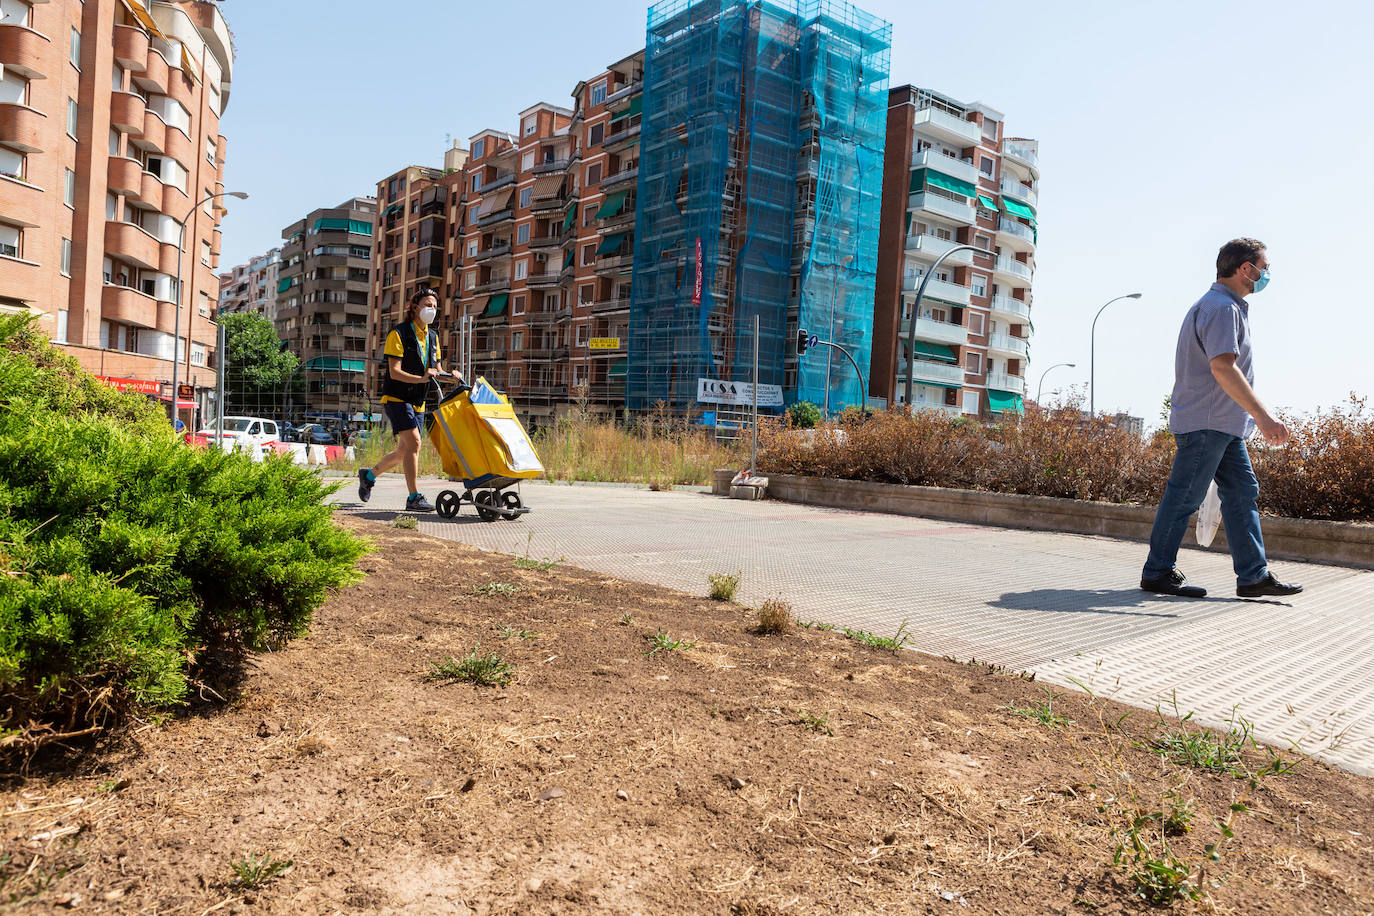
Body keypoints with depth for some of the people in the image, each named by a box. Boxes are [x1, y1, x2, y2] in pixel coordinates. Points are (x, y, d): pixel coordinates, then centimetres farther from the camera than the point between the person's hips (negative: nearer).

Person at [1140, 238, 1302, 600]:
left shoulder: (1228, 306, 20)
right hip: (1206, 421, -11)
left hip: (1223, 424, 11)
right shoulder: (1222, 308, -14)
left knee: (1243, 492, 8)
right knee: (1184, 496, -5)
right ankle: (1158, 572, 2)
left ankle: (1254, 575, 10)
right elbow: (1222, 368, -26)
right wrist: (1263, 416, -29)